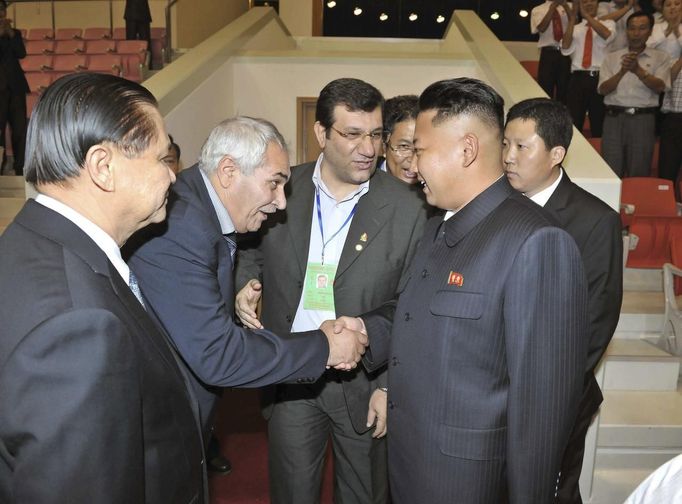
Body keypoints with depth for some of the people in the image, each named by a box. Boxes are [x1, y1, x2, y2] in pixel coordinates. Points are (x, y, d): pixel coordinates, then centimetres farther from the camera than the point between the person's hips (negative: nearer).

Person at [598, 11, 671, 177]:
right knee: (611, 171, -2)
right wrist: (622, 71, -18)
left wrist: (638, 70, -22)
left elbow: (660, 87, -7)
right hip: (614, 117, 1)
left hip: (644, 119, 0)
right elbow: (603, 89, 0)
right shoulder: (612, 57, 11)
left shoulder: (660, 57, 9)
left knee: (639, 173, 1)